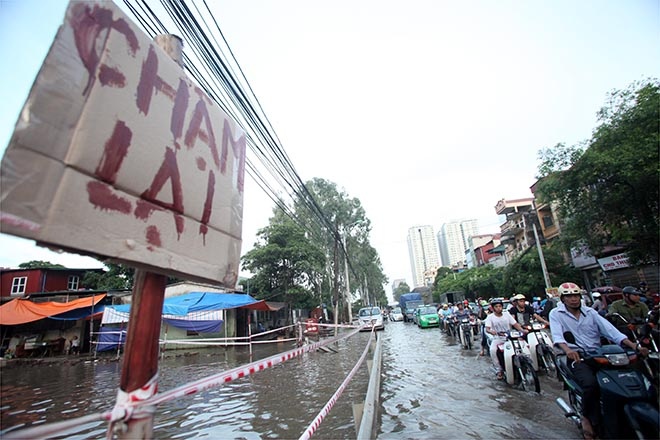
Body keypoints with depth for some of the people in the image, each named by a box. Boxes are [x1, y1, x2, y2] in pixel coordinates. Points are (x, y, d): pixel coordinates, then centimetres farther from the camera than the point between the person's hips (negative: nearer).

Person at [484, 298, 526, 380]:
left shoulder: (507, 314, 7)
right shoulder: (490, 317, -3)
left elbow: (515, 324, 3)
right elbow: (487, 329, -14)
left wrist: (523, 330, -16)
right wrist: (491, 331, -36)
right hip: (497, 339, -2)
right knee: (492, 350, -29)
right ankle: (499, 370, -12)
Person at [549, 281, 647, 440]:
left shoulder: (590, 312, 14)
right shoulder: (556, 314, -1)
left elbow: (609, 329, 2)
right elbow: (557, 335, -16)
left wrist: (634, 345, -13)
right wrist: (567, 349, -35)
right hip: (576, 356, -5)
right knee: (591, 383, -29)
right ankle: (588, 418, -2)